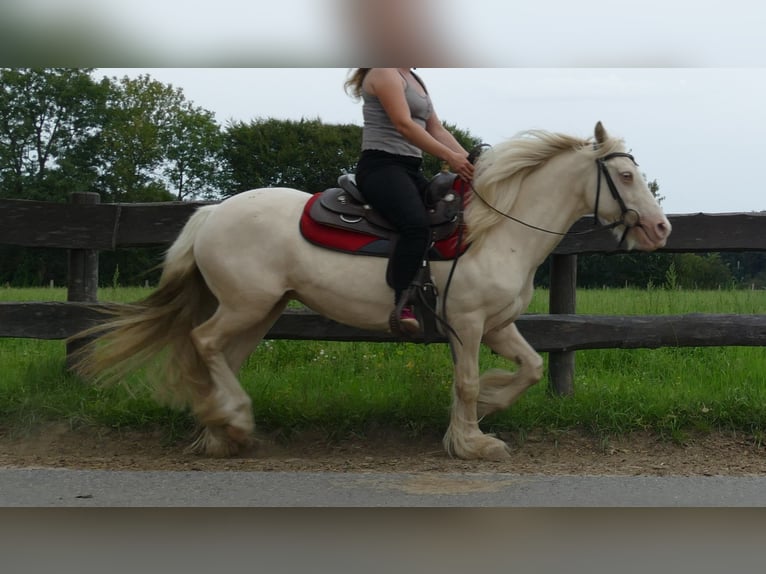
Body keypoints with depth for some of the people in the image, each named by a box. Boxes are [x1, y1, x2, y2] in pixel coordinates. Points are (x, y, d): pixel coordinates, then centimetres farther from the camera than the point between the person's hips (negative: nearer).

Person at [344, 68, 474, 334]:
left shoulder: (415, 80, 23)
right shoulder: (384, 73, -5)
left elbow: (437, 129, 18)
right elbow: (404, 124, -17)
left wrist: (469, 162, 4)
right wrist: (450, 157, -21)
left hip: (411, 169, 10)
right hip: (381, 165, -10)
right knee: (417, 224, -33)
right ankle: (403, 306, -37)